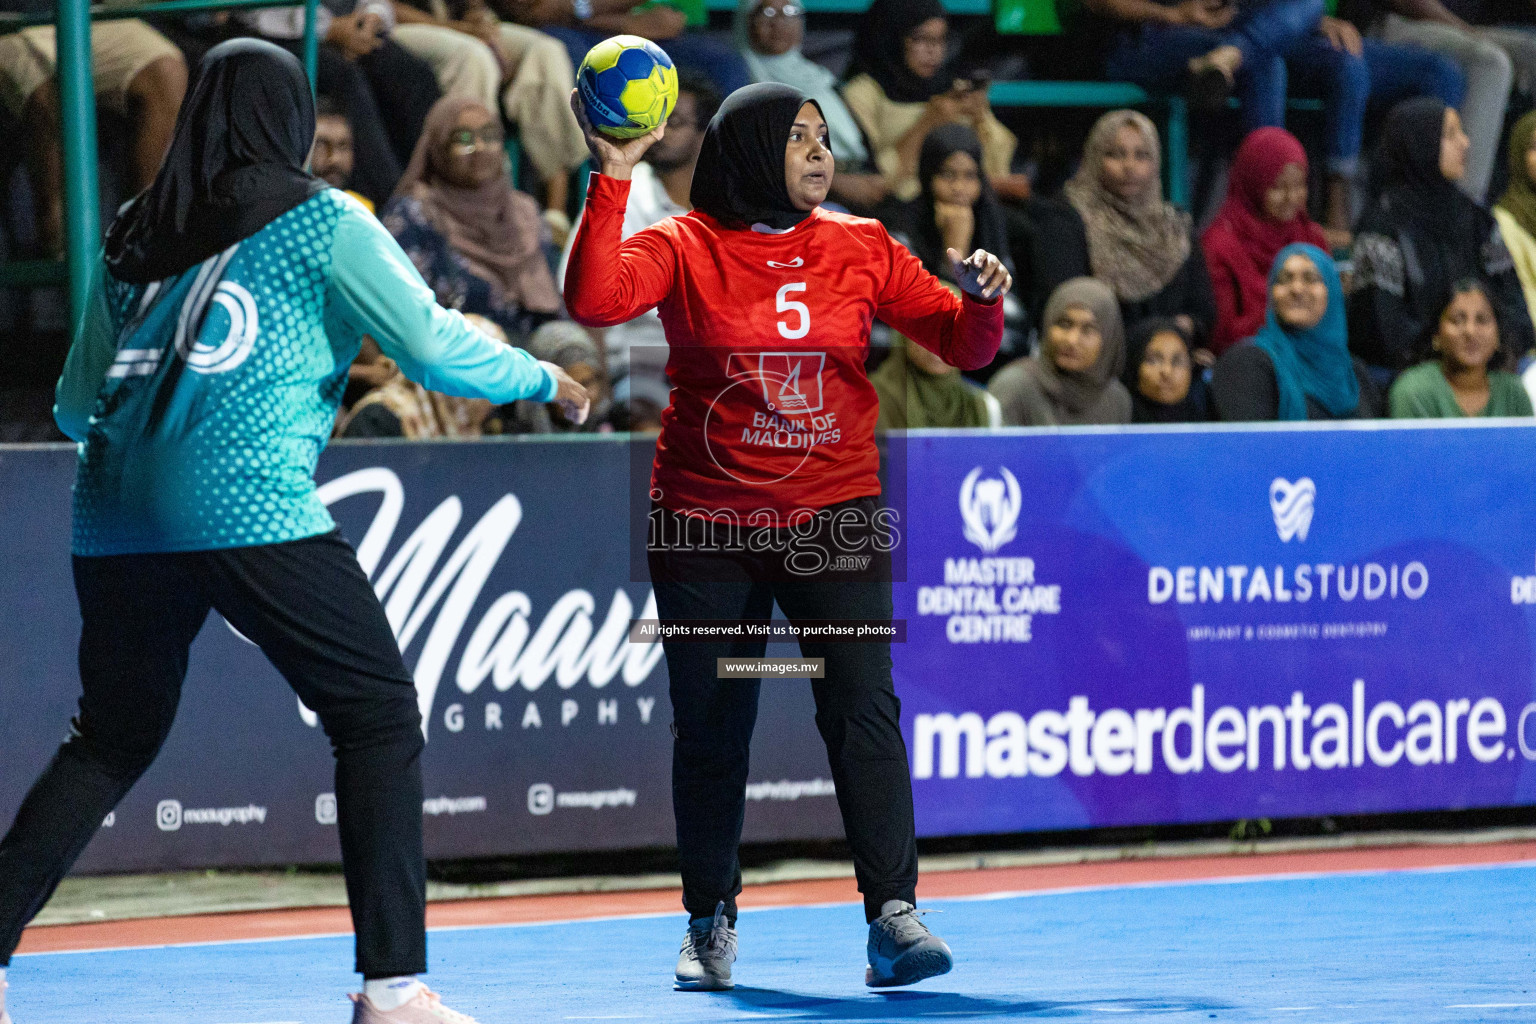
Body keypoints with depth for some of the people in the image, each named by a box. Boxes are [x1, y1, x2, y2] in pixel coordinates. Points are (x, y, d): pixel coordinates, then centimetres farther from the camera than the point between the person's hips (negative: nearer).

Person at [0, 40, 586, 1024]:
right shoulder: (321, 221, 4)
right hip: (250, 509, -5)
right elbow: (435, 345, 1)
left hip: (116, 518, 5)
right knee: (379, 715, 3)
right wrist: (540, 377, 18)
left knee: (112, 739, 19)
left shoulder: (134, 235, 17)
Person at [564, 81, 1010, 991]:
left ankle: (893, 911, -15)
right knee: (710, 726, 7)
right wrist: (613, 181, -24)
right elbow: (595, 302, -19)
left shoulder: (862, 250, 5)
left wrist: (981, 300, -18)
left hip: (834, 515, 0)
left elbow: (963, 344, 4)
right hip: (706, 523, 0)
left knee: (863, 705, -13)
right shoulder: (683, 249, -1)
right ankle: (711, 920, 20)